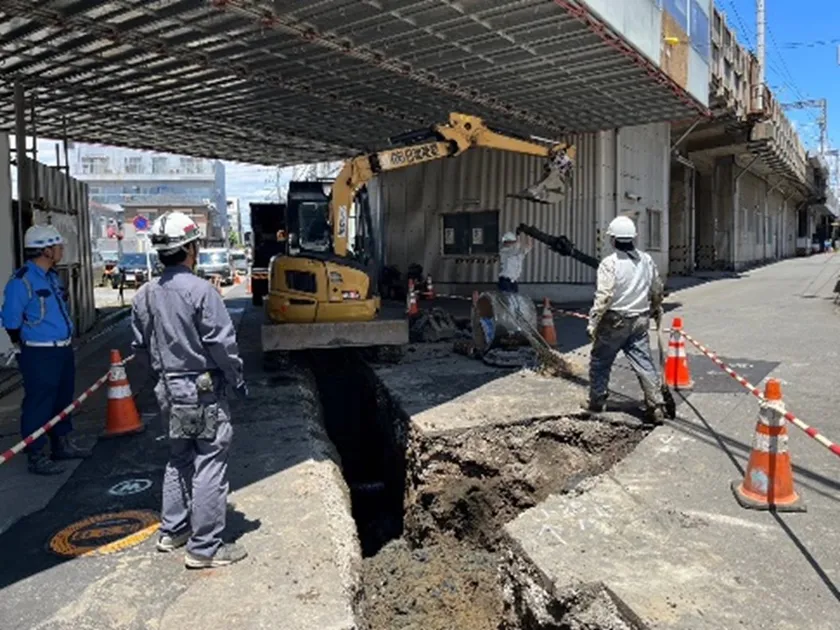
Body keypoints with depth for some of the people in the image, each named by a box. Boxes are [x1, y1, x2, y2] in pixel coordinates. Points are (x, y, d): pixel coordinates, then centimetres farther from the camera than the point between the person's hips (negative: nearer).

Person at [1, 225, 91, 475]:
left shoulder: (52, 276, 11)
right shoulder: (22, 280, -17)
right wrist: (23, 346, -2)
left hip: (63, 350, 9)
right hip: (40, 355, -9)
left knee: (63, 400, 19)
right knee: (38, 405, -1)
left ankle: (62, 444, 34)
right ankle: (37, 456, 9)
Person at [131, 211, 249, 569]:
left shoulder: (145, 295, 3)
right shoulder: (199, 290, -18)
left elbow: (141, 344, 11)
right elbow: (222, 343, -18)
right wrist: (238, 379, -5)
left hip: (168, 390, 8)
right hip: (203, 390, -7)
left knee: (178, 460, 22)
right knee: (209, 466, 1)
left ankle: (172, 531, 33)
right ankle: (204, 548, 7)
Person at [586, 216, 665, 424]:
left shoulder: (610, 263, -14)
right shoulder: (646, 260, 5)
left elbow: (603, 296, -20)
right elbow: (657, 290, 16)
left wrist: (593, 323, -15)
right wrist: (656, 311, 32)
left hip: (614, 321, -5)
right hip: (640, 320, 5)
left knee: (600, 362, 12)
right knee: (644, 362, 6)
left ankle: (597, 401, 22)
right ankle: (656, 406, 1)